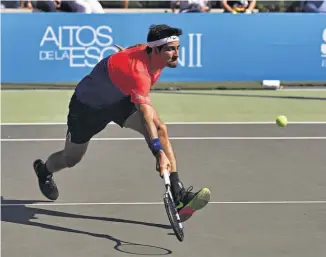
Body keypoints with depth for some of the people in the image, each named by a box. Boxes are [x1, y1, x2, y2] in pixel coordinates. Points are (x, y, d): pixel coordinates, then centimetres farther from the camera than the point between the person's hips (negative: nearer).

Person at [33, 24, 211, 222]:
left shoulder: (149, 50, -19)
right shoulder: (138, 71, -44)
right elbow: (145, 114, -57)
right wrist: (159, 152, -67)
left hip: (121, 99, 6)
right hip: (88, 105, -6)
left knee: (161, 129, -22)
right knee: (71, 159, 14)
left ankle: (178, 195, -27)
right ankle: (44, 170, 53)